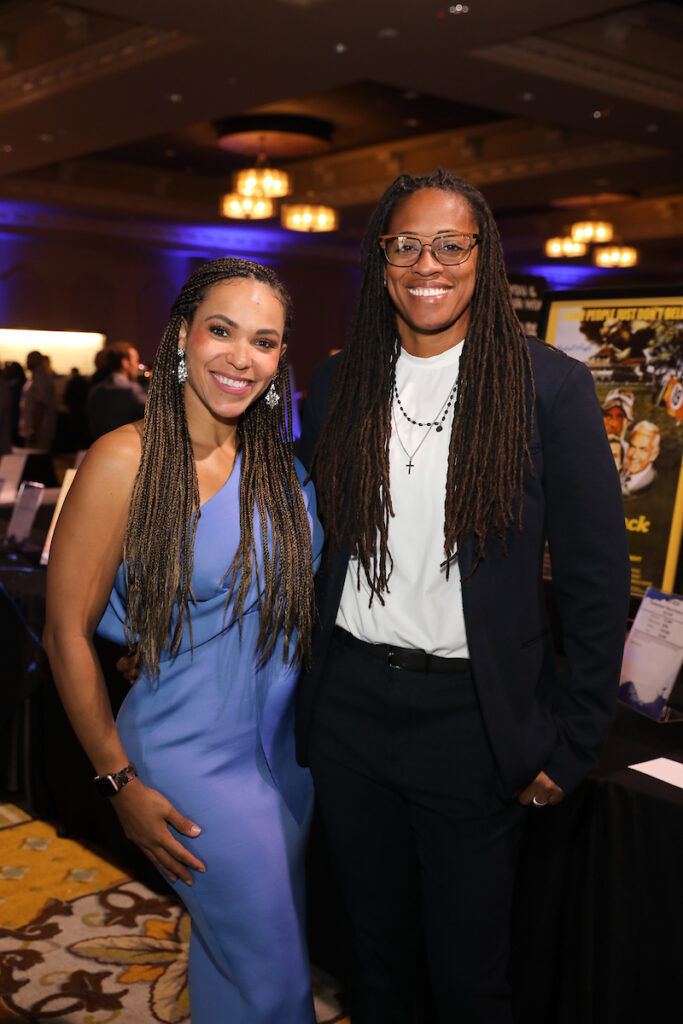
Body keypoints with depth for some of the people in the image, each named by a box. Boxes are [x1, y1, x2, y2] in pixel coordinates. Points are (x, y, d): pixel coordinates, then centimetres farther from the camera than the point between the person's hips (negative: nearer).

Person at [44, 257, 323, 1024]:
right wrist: (119, 781, -10)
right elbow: (66, 634, -12)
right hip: (193, 762, -5)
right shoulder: (128, 460, -16)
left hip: (288, 750, 6)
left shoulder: (279, 463, 2)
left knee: (229, 951, 21)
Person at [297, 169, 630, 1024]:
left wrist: (570, 745, -7)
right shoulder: (336, 385, 3)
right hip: (347, 704, 4)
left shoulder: (550, 388, -8)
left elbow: (596, 579, -7)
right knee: (373, 945, 21)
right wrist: (301, 688, 7)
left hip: (471, 718, -3)